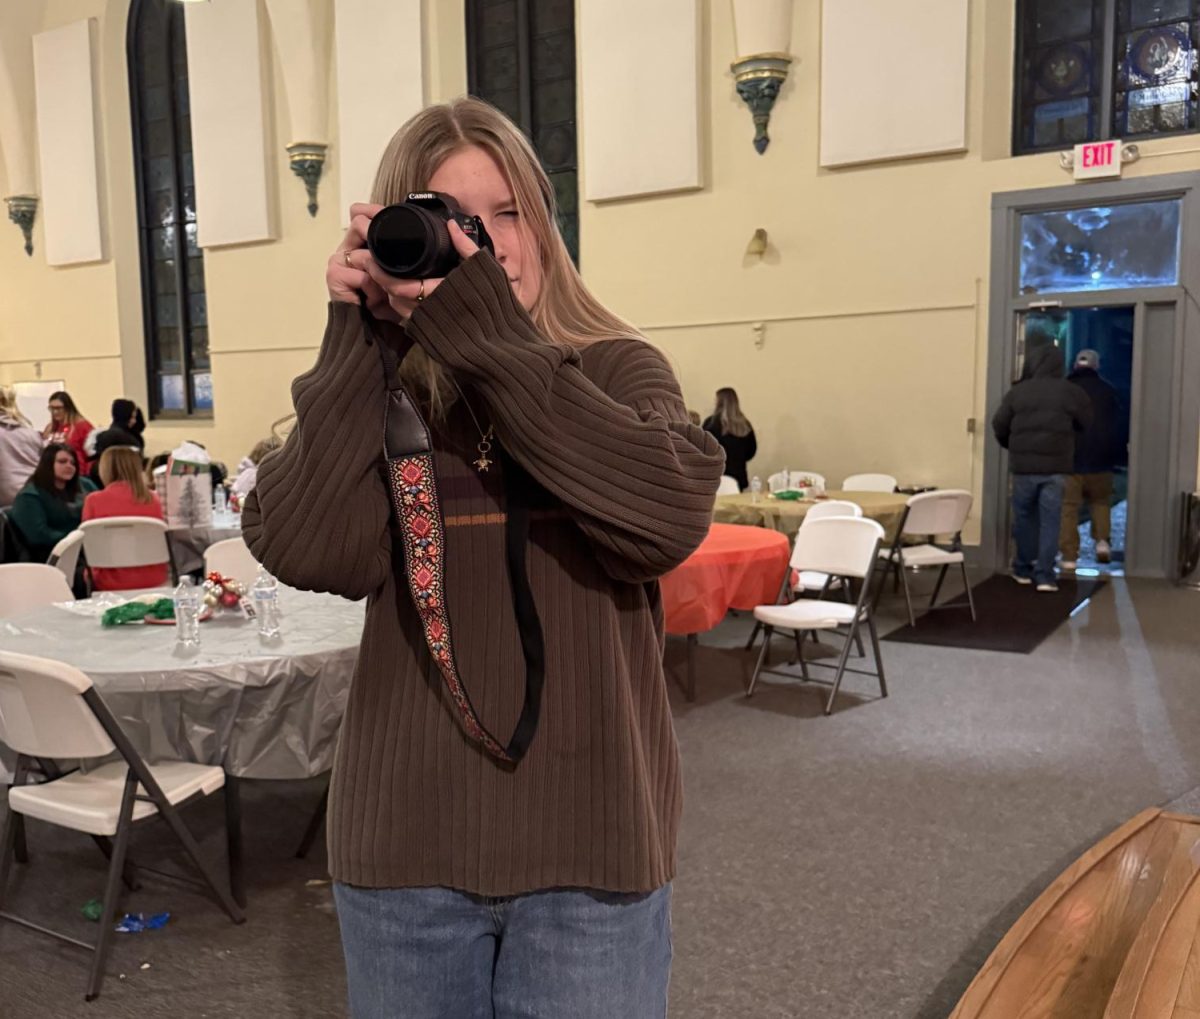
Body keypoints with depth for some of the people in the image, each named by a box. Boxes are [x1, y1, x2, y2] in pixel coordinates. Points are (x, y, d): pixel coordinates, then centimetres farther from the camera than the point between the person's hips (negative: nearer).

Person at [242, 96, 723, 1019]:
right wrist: (359, 338, -15)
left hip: (588, 842, -1)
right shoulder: (381, 396, 1)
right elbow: (312, 555, -15)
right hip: (404, 843, 2)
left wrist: (483, 329, -23)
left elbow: (671, 517, -24)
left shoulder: (617, 369, -3)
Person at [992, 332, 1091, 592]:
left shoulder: (1017, 392, -2)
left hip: (1024, 465, 0)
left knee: (1024, 517, 13)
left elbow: (999, 426, 2)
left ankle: (1024, 569, 21)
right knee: (1050, 520, 2)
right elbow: (1086, 423, 11)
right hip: (1055, 466, 0)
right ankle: (1045, 575, 0)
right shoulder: (1070, 392, 0)